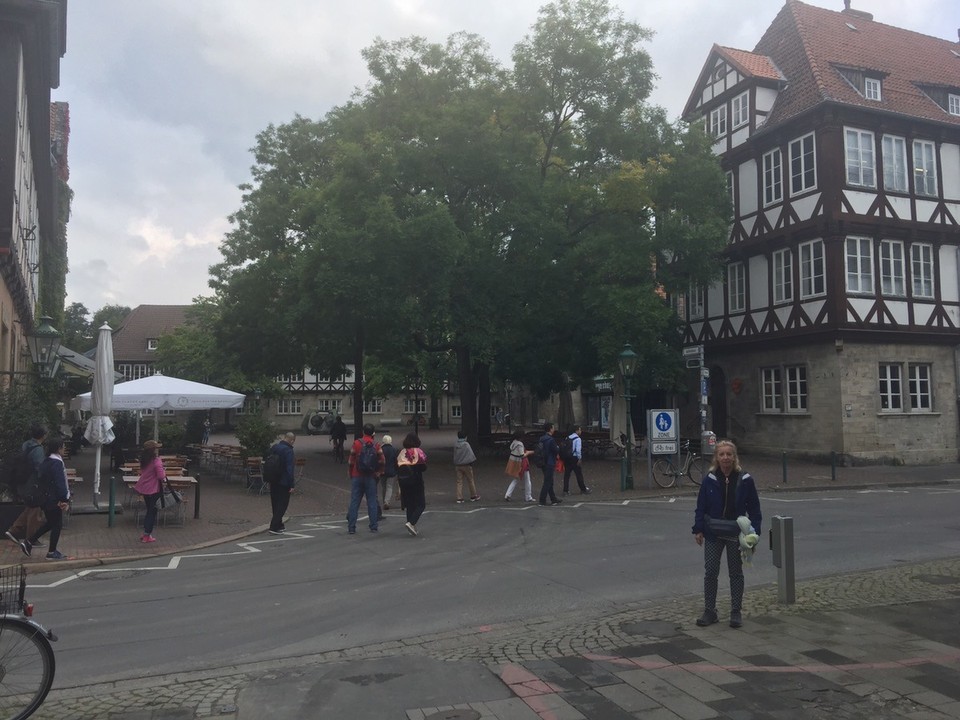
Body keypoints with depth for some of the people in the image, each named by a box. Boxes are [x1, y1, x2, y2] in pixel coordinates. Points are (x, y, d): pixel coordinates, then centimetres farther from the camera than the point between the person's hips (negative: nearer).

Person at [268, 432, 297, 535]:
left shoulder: (274, 448, 7)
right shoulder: (288, 451, -18)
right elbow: (290, 469, -21)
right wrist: (292, 485, -17)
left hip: (273, 481, 8)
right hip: (284, 483, -8)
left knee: (275, 504, 17)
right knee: (282, 505, -1)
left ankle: (278, 525, 27)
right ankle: (274, 527, -5)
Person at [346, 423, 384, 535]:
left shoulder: (356, 443, -4)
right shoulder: (376, 446, -2)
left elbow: (351, 461, -3)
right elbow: (382, 462, -5)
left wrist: (351, 474, 9)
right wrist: (379, 472, 9)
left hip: (357, 476, 0)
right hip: (371, 477, 0)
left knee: (354, 502, 4)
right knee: (372, 502, 7)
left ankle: (351, 527, 3)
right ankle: (374, 526, 8)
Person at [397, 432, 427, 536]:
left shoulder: (402, 453, 4)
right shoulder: (418, 452, -9)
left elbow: (397, 468, 4)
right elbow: (423, 468, -12)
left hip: (403, 482, 5)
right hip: (416, 482, -5)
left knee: (409, 504, 12)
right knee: (420, 504, 2)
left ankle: (412, 528, 14)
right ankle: (411, 523, -17)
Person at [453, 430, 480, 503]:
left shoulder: (455, 446, 4)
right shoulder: (466, 444, -12)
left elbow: (454, 457, 12)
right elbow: (471, 454, -12)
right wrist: (472, 462, 0)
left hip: (458, 466, 5)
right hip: (466, 465, -4)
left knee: (459, 481, 6)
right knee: (470, 481, 8)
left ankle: (459, 498, 2)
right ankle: (473, 496, 18)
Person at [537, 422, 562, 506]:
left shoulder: (542, 439, 9)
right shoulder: (550, 440, -19)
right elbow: (556, 451, -17)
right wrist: (559, 448, 6)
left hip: (544, 463, 9)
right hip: (549, 464, -9)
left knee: (549, 481, 16)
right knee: (547, 482, -3)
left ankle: (553, 499, 25)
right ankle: (542, 501, -2)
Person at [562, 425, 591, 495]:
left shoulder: (567, 438, 12)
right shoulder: (578, 439, -9)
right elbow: (578, 450, -16)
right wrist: (579, 459, -8)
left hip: (567, 458, 6)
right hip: (574, 458, -6)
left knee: (566, 474, 8)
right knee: (579, 474, 4)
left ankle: (565, 490, 8)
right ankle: (583, 490, 13)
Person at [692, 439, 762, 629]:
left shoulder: (745, 480, -6)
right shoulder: (709, 480, -6)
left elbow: (754, 508, -1)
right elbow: (701, 507, -1)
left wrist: (754, 532, -6)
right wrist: (698, 530, -5)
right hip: (713, 534, 1)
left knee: (736, 573, 11)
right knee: (710, 572, 4)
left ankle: (736, 612, 22)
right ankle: (709, 611, 17)